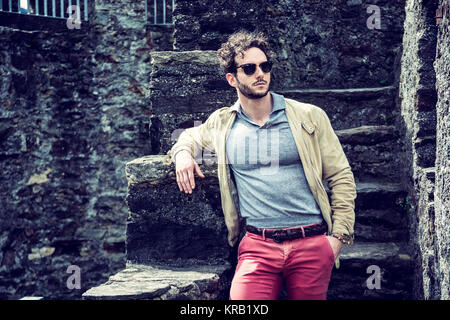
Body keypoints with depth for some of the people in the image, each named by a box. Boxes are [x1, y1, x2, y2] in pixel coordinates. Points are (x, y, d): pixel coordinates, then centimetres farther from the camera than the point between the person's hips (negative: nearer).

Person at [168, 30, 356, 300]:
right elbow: (191, 136, 31)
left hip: (312, 244, 0)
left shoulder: (310, 117, 5)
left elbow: (341, 178, 7)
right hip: (258, 247, 0)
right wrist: (183, 153, 6)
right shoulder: (222, 124, 9)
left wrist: (339, 236, -1)